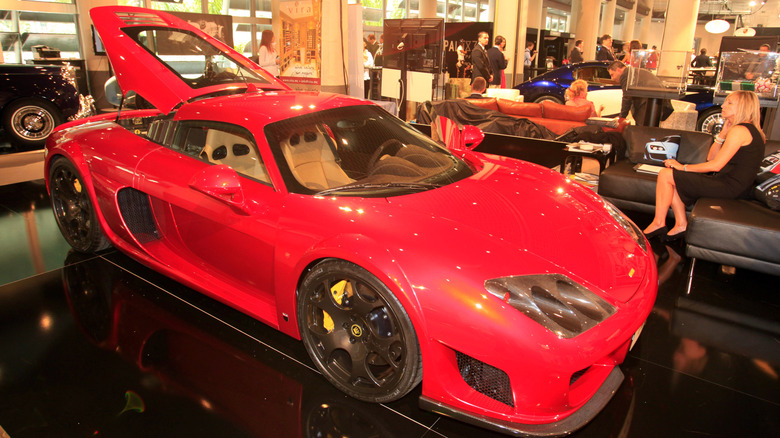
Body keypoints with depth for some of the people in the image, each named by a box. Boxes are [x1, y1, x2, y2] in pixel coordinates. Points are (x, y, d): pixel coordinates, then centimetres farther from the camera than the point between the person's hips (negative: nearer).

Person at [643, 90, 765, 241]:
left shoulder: (739, 130, -16)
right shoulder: (748, 129, 17)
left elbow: (715, 165, -19)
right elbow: (711, 158, 14)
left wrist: (683, 167, -10)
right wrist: (723, 134, 6)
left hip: (729, 186, -11)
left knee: (665, 175, -12)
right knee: (672, 177, 10)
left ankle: (658, 223, -3)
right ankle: (681, 224, 6)